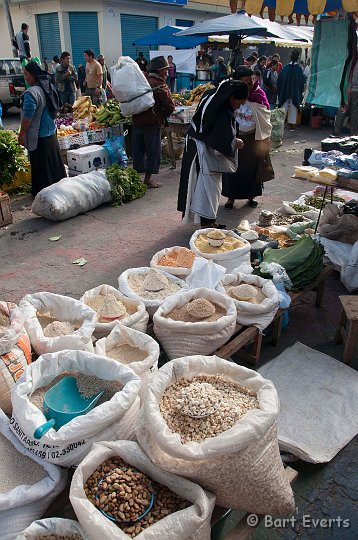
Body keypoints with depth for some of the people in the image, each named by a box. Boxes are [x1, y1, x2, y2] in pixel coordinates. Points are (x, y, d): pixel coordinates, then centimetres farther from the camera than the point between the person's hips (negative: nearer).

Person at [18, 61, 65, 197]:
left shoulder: (31, 93, -22)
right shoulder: (48, 87, 7)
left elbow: (27, 117, -23)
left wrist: (21, 134, -12)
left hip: (38, 136, -9)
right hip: (51, 132, 9)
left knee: (41, 167, 2)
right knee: (53, 162, 18)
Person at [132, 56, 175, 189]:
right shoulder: (160, 85, -9)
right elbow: (170, 106, -13)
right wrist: (162, 116, 1)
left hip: (136, 121, 7)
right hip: (152, 123, -6)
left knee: (138, 150, 14)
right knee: (153, 151, 4)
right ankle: (148, 179, 7)